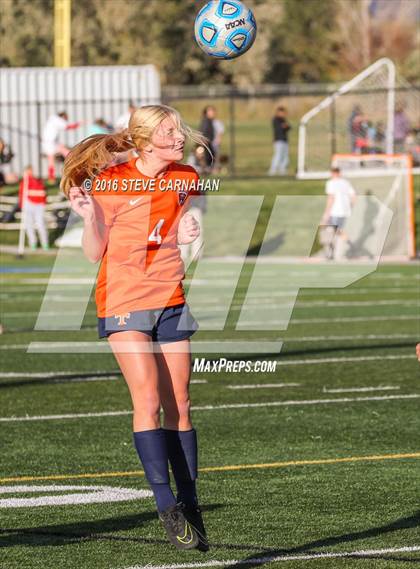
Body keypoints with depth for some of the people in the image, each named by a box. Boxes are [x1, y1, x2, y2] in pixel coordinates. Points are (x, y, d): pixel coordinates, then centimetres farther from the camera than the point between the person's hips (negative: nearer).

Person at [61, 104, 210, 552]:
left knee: (178, 406, 5)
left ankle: (189, 506, 12)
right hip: (123, 300, -5)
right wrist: (88, 218, -23)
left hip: (171, 300, 5)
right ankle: (167, 508, -18)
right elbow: (95, 253, -4)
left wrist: (187, 233, -5)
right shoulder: (110, 184, -11)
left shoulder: (184, 179, 5)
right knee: (148, 400, -16)